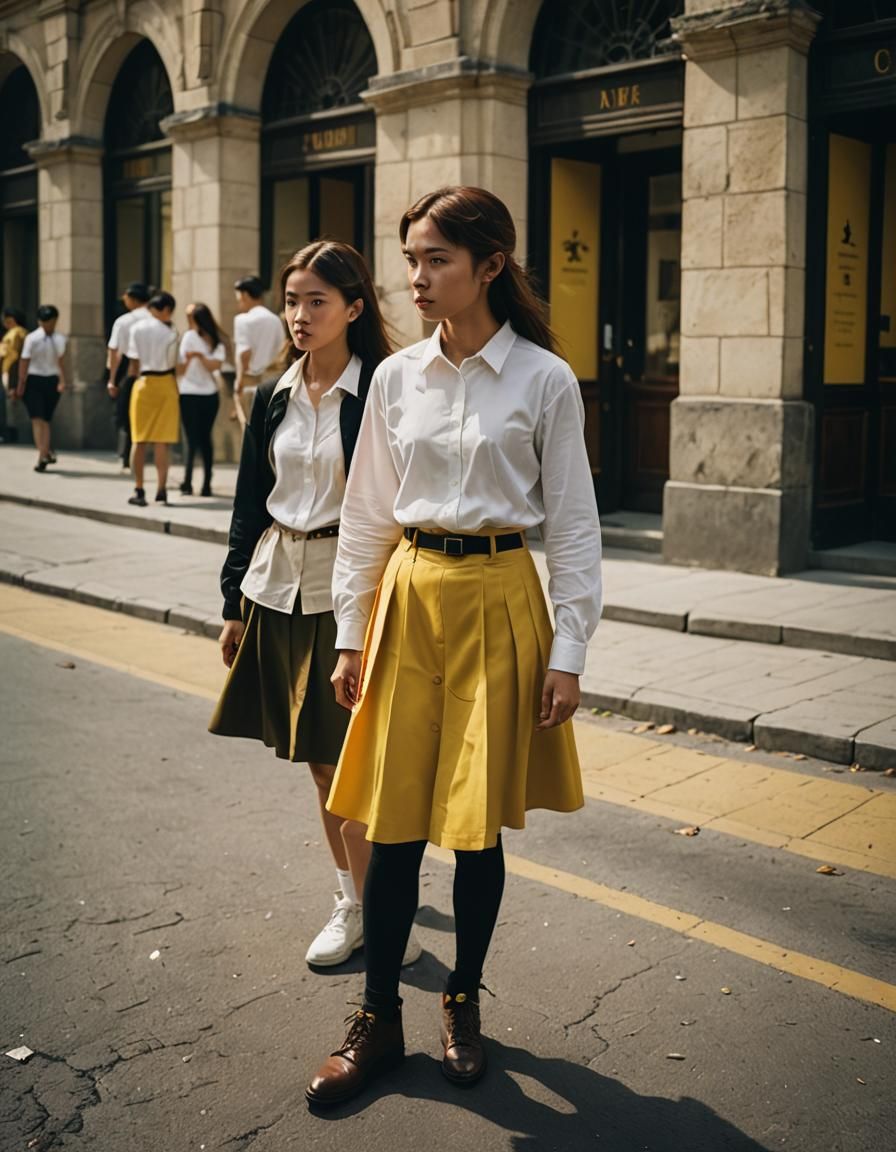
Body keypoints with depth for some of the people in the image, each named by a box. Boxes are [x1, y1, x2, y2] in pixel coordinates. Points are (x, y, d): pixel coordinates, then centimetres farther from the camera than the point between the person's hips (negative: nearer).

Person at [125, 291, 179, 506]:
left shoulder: (136, 328, 0)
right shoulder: (170, 332, -4)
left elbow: (134, 362, 1)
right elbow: (172, 363, -4)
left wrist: (136, 376, 13)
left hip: (143, 383, 1)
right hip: (165, 383, -1)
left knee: (139, 440, 8)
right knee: (161, 440, 2)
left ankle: (139, 490, 9)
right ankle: (161, 489, 0)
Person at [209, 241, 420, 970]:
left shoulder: (380, 393, -9)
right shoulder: (275, 399, 9)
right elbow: (250, 504, 12)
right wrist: (235, 603, 11)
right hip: (278, 585, 6)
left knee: (346, 759, -3)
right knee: (316, 759, 13)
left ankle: (373, 911, 13)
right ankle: (355, 896, 28)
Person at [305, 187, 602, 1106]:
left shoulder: (545, 381, -4)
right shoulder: (396, 378, 4)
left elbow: (573, 523, -2)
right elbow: (366, 515, 9)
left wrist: (567, 652, -6)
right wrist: (351, 636, 6)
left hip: (500, 600, -2)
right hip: (409, 596, 3)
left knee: (479, 822, 7)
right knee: (394, 818, 4)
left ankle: (462, 1005, 28)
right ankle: (378, 1020, 19)